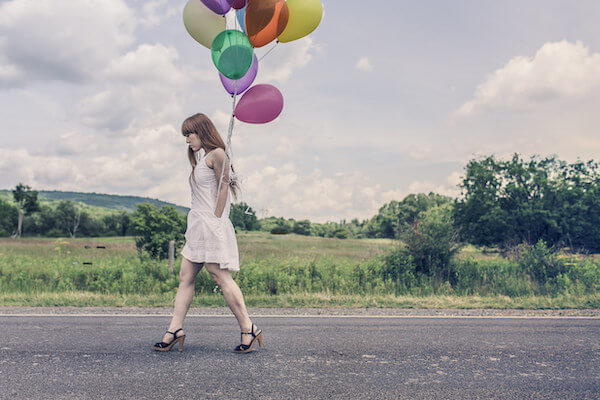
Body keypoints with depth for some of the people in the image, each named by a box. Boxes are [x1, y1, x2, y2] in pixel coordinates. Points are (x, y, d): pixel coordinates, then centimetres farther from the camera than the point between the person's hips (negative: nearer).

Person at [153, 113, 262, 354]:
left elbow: (223, 187, -11)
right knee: (185, 277, 6)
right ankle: (175, 330, 9)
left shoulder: (217, 154, -5)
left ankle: (248, 329, -2)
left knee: (220, 277, -10)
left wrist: (215, 219, -14)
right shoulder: (202, 160, 22)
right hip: (197, 227, 10)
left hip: (211, 225, -10)